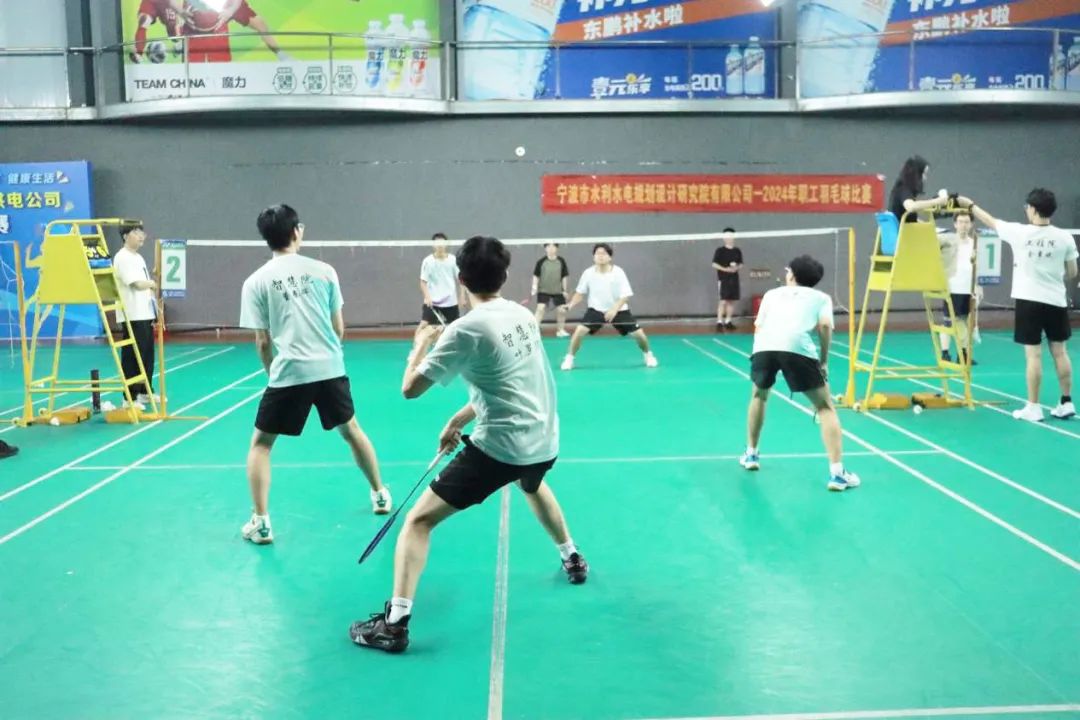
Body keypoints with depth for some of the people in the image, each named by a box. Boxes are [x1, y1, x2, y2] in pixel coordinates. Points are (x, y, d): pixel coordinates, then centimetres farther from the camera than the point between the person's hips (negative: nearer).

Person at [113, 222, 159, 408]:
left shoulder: (138, 258, 19)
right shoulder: (122, 258, -11)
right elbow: (138, 284, -22)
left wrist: (155, 310, 12)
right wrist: (155, 284, -9)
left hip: (145, 314, 9)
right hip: (132, 316, -9)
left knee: (148, 355, 14)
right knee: (132, 357, -6)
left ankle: (146, 392, 24)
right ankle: (130, 398, -1)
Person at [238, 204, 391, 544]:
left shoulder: (255, 282, -1)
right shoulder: (323, 270, 3)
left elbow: (263, 342, 0)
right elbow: (339, 328, 8)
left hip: (288, 373, -2)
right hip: (331, 369, 2)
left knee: (260, 444, 14)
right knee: (351, 431, 24)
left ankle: (260, 523, 8)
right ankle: (380, 495, 36)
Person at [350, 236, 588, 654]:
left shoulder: (465, 330, -15)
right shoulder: (523, 315, 6)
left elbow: (411, 388, -13)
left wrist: (420, 346, 6)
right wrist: (458, 421, 18)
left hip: (501, 446, -7)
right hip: (544, 440, 7)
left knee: (420, 520, 0)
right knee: (533, 487, 43)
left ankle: (394, 623, -7)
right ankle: (572, 558, 56)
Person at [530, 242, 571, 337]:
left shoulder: (561, 261, -2)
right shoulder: (541, 262, -7)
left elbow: (565, 276, 3)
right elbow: (536, 276, 0)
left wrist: (565, 290, 1)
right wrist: (534, 288, -7)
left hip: (558, 291, 2)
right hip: (543, 290, -2)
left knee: (562, 310, 4)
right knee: (541, 308, -16)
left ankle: (560, 330, 22)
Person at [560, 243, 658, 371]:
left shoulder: (618, 273, -20)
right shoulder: (588, 273, -14)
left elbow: (626, 296, -20)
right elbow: (580, 293, -1)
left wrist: (614, 309, -35)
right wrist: (571, 304, -18)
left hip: (619, 310, -1)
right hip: (596, 310, 1)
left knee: (638, 334, -5)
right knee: (579, 331, -20)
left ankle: (648, 354, 28)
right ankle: (569, 358, 1)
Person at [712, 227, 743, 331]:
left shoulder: (737, 251, 10)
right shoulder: (720, 250, -4)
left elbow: (741, 264, 15)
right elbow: (714, 264, -6)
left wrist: (737, 268, -7)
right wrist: (725, 269, -18)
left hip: (734, 279, 5)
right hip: (723, 279, -5)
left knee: (732, 301, 7)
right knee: (723, 301, -10)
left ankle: (728, 322, 16)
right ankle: (719, 322, -8)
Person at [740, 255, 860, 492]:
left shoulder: (772, 293, 34)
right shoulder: (821, 297, 27)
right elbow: (825, 326, 7)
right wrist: (823, 361, 15)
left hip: (764, 346, 3)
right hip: (798, 348, -2)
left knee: (759, 395, 32)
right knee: (825, 407, 10)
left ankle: (751, 455, 40)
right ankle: (836, 473, -1)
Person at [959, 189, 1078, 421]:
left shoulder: (1019, 232, -8)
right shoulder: (1065, 238, -2)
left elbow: (990, 221, 8)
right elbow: (1072, 274, 6)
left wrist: (970, 204, 24)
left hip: (1029, 300, -2)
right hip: (1056, 301, 3)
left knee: (1033, 355, -1)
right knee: (1059, 352, 11)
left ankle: (1033, 408, 3)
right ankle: (1066, 403, 17)